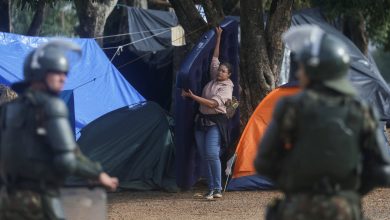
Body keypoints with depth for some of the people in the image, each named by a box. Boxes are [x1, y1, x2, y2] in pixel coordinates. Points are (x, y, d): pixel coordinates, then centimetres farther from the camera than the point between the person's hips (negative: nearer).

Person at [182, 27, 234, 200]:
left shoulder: (226, 88, -11)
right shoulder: (214, 79, 10)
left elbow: (213, 103, -22)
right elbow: (215, 59, 19)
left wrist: (193, 97, -23)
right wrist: (218, 38, 19)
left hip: (215, 122, -8)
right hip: (202, 120, 8)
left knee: (212, 154, -20)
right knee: (204, 156, 3)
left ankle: (217, 189, -17)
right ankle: (211, 188, 5)